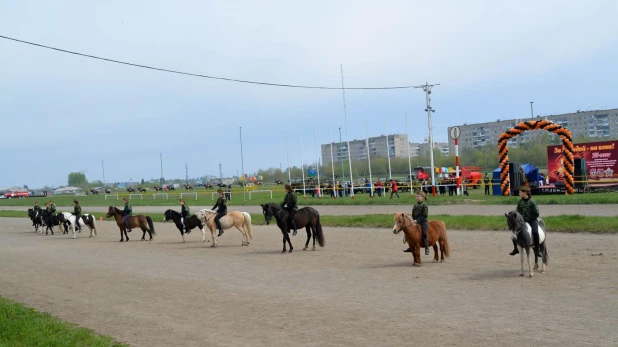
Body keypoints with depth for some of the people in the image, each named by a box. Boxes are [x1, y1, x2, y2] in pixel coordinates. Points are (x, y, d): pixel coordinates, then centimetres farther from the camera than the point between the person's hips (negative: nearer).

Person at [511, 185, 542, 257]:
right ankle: (516, 248, 9)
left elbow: (536, 214, -11)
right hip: (523, 220, 6)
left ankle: (537, 250, -12)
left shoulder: (532, 202, -11)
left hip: (532, 220, -6)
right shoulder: (520, 202, 5)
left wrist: (528, 219, -15)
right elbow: (518, 212, 15)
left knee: (535, 232, -29)